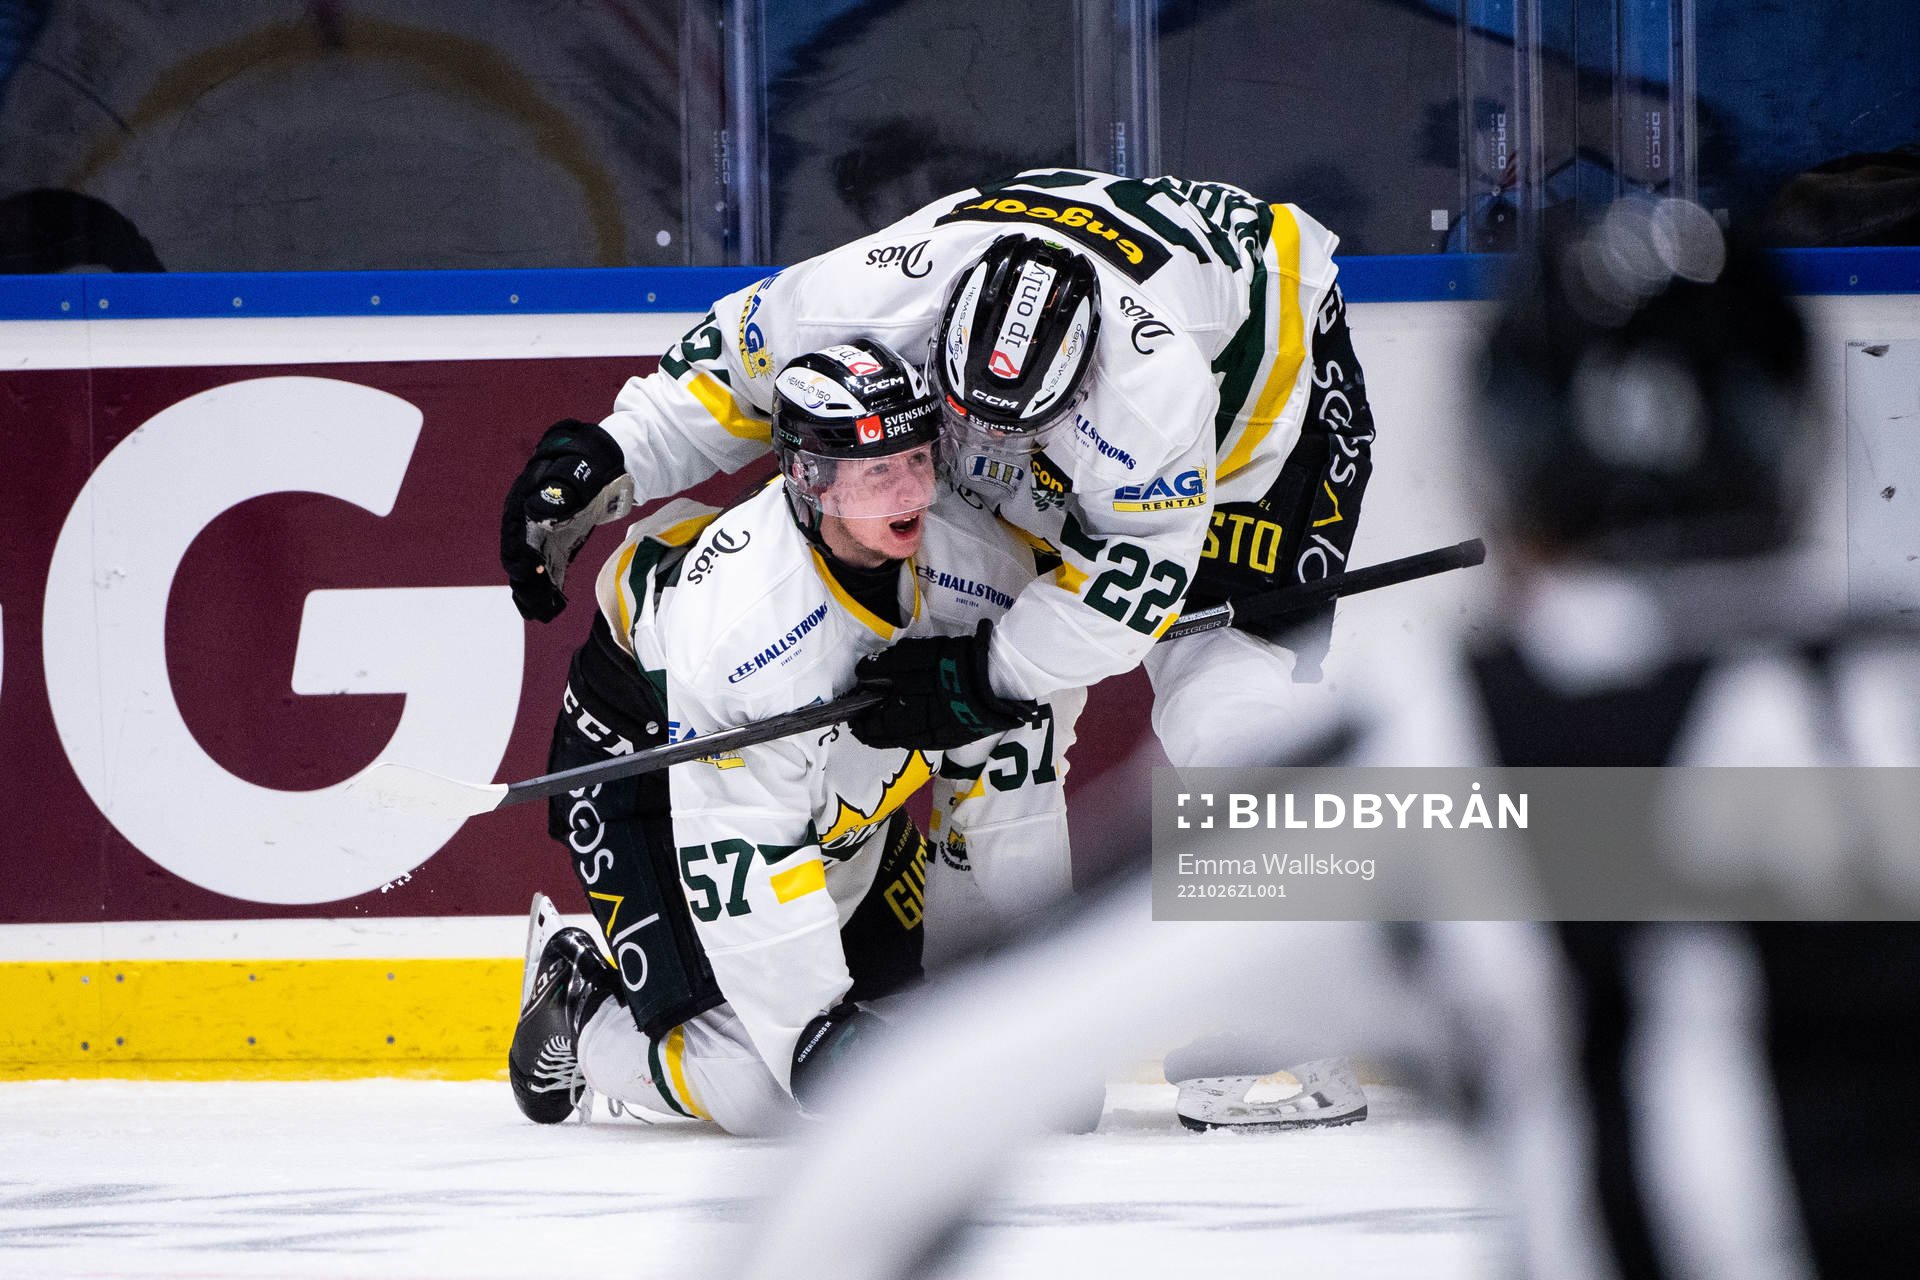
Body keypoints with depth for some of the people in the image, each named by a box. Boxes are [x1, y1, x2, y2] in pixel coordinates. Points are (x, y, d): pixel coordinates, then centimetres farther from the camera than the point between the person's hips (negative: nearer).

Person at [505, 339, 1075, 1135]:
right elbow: (739, 856, -35)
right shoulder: (732, 621, -39)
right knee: (749, 1089, -15)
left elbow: (1006, 789, -8)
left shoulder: (982, 572, -21)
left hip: (845, 778, 7)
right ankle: (577, 996, 10)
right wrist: (814, 1034, -35)